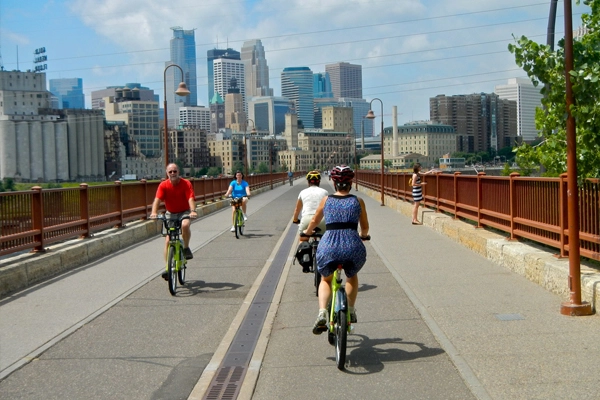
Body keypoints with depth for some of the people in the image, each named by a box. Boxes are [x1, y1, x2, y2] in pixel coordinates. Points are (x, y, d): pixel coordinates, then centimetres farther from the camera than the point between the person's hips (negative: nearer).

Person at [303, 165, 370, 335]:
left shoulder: (326, 200, 11)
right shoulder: (358, 201, 9)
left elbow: (314, 222, 25)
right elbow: (365, 227, 18)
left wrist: (307, 232, 47)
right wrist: (363, 236, 41)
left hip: (329, 246, 0)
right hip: (353, 247, 0)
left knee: (326, 279, 28)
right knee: (352, 276, 34)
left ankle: (322, 313, 6)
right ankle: (351, 311, 28)